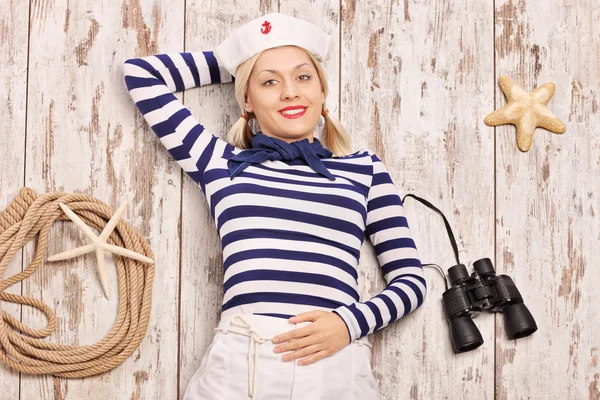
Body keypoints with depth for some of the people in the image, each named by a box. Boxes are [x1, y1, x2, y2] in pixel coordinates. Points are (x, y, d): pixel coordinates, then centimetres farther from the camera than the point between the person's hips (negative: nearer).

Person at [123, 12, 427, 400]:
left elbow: (411, 279, 11)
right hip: (239, 362, 0)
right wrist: (233, 61, 25)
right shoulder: (221, 162, 12)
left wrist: (350, 323, -7)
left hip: (338, 365, 0)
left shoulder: (364, 167, 12)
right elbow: (140, 72, 17)